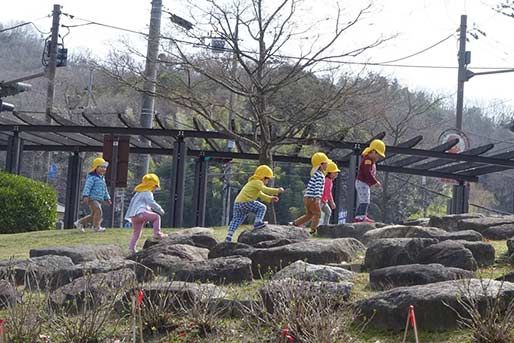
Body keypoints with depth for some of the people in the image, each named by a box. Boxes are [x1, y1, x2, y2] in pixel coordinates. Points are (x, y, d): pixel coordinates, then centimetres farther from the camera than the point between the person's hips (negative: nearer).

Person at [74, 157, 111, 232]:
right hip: (92, 199, -9)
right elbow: (87, 187, -19)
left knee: (94, 215, 12)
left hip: (99, 200, 9)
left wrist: (107, 198, 27)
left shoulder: (102, 178, 20)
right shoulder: (92, 177, -9)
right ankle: (97, 227, -15)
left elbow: (105, 190, 28)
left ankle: (79, 223, 24)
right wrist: (85, 196, -29)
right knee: (98, 211, -22)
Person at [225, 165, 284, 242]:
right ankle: (258, 222, -11)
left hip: (237, 203, 10)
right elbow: (265, 190, -18)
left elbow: (261, 194, 39)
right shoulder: (258, 182, -2)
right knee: (262, 207, -2)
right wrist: (277, 191, -15)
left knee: (236, 220, 11)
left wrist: (270, 198, 31)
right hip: (246, 202, -10)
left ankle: (229, 235, 5)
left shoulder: (253, 183, 31)